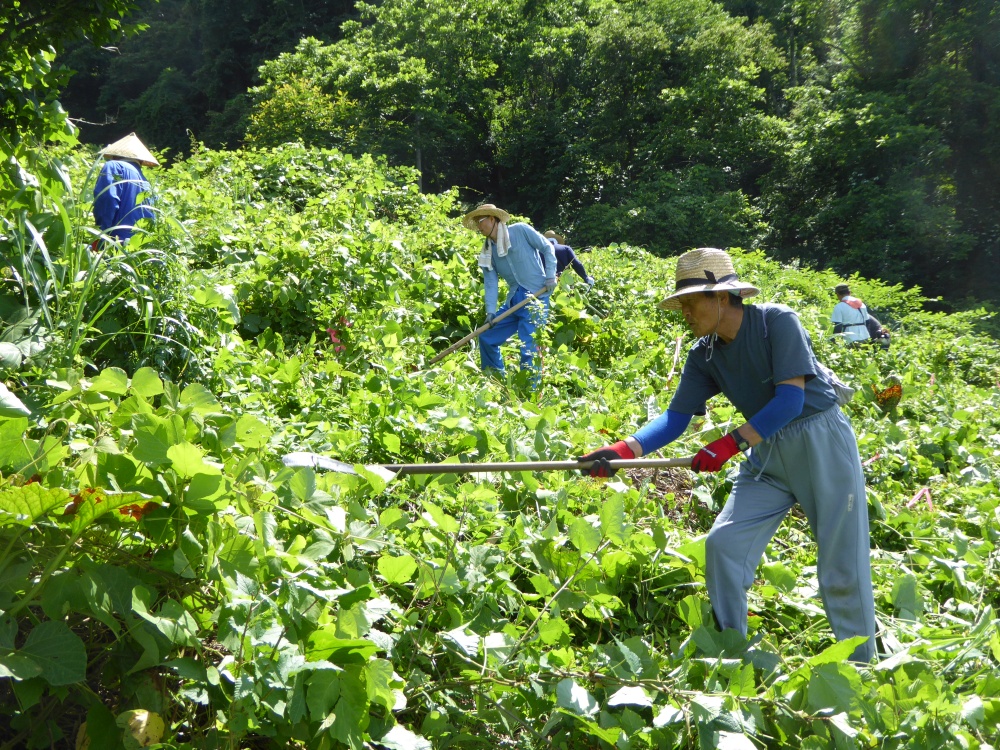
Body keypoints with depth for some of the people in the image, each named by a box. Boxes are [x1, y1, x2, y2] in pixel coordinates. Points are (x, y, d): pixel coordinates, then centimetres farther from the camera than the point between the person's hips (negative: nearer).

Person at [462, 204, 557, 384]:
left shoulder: (520, 230, -4)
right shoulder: (488, 252, 11)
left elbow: (547, 248, 1)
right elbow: (491, 282, 5)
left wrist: (550, 276, -8)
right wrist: (490, 310, -7)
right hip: (513, 301, 7)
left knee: (529, 348, -13)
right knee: (487, 337, 7)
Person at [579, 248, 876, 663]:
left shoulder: (777, 321, -18)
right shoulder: (704, 355, -1)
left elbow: (791, 398, -24)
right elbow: (676, 417, -4)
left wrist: (731, 442, -30)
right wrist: (622, 450, -20)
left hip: (821, 440, -6)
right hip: (768, 450, 6)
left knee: (842, 564, -2)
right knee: (723, 543, -4)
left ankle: (859, 667, 14)